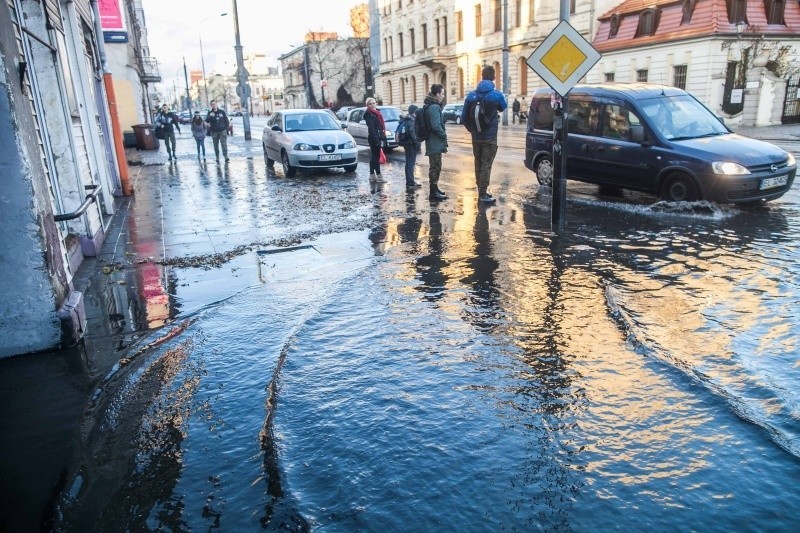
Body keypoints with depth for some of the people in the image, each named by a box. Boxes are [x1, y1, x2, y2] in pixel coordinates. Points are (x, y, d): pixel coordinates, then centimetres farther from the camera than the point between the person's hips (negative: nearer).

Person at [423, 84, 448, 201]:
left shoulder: (429, 106, 14)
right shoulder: (434, 107, -18)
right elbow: (436, 126, -26)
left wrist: (442, 134, 13)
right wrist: (444, 135, -12)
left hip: (433, 143, 10)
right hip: (435, 143, -10)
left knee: (435, 167, 18)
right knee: (435, 167, -5)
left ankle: (435, 189, 28)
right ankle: (433, 192, 0)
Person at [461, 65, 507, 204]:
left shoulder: (471, 95, -3)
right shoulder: (496, 95, -11)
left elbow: (464, 117, -1)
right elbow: (503, 108, 10)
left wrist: (472, 129, 13)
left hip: (476, 137, 4)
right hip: (490, 137, -4)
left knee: (478, 164, 15)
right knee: (486, 165, 0)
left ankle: (481, 191, 24)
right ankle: (483, 195, 1)